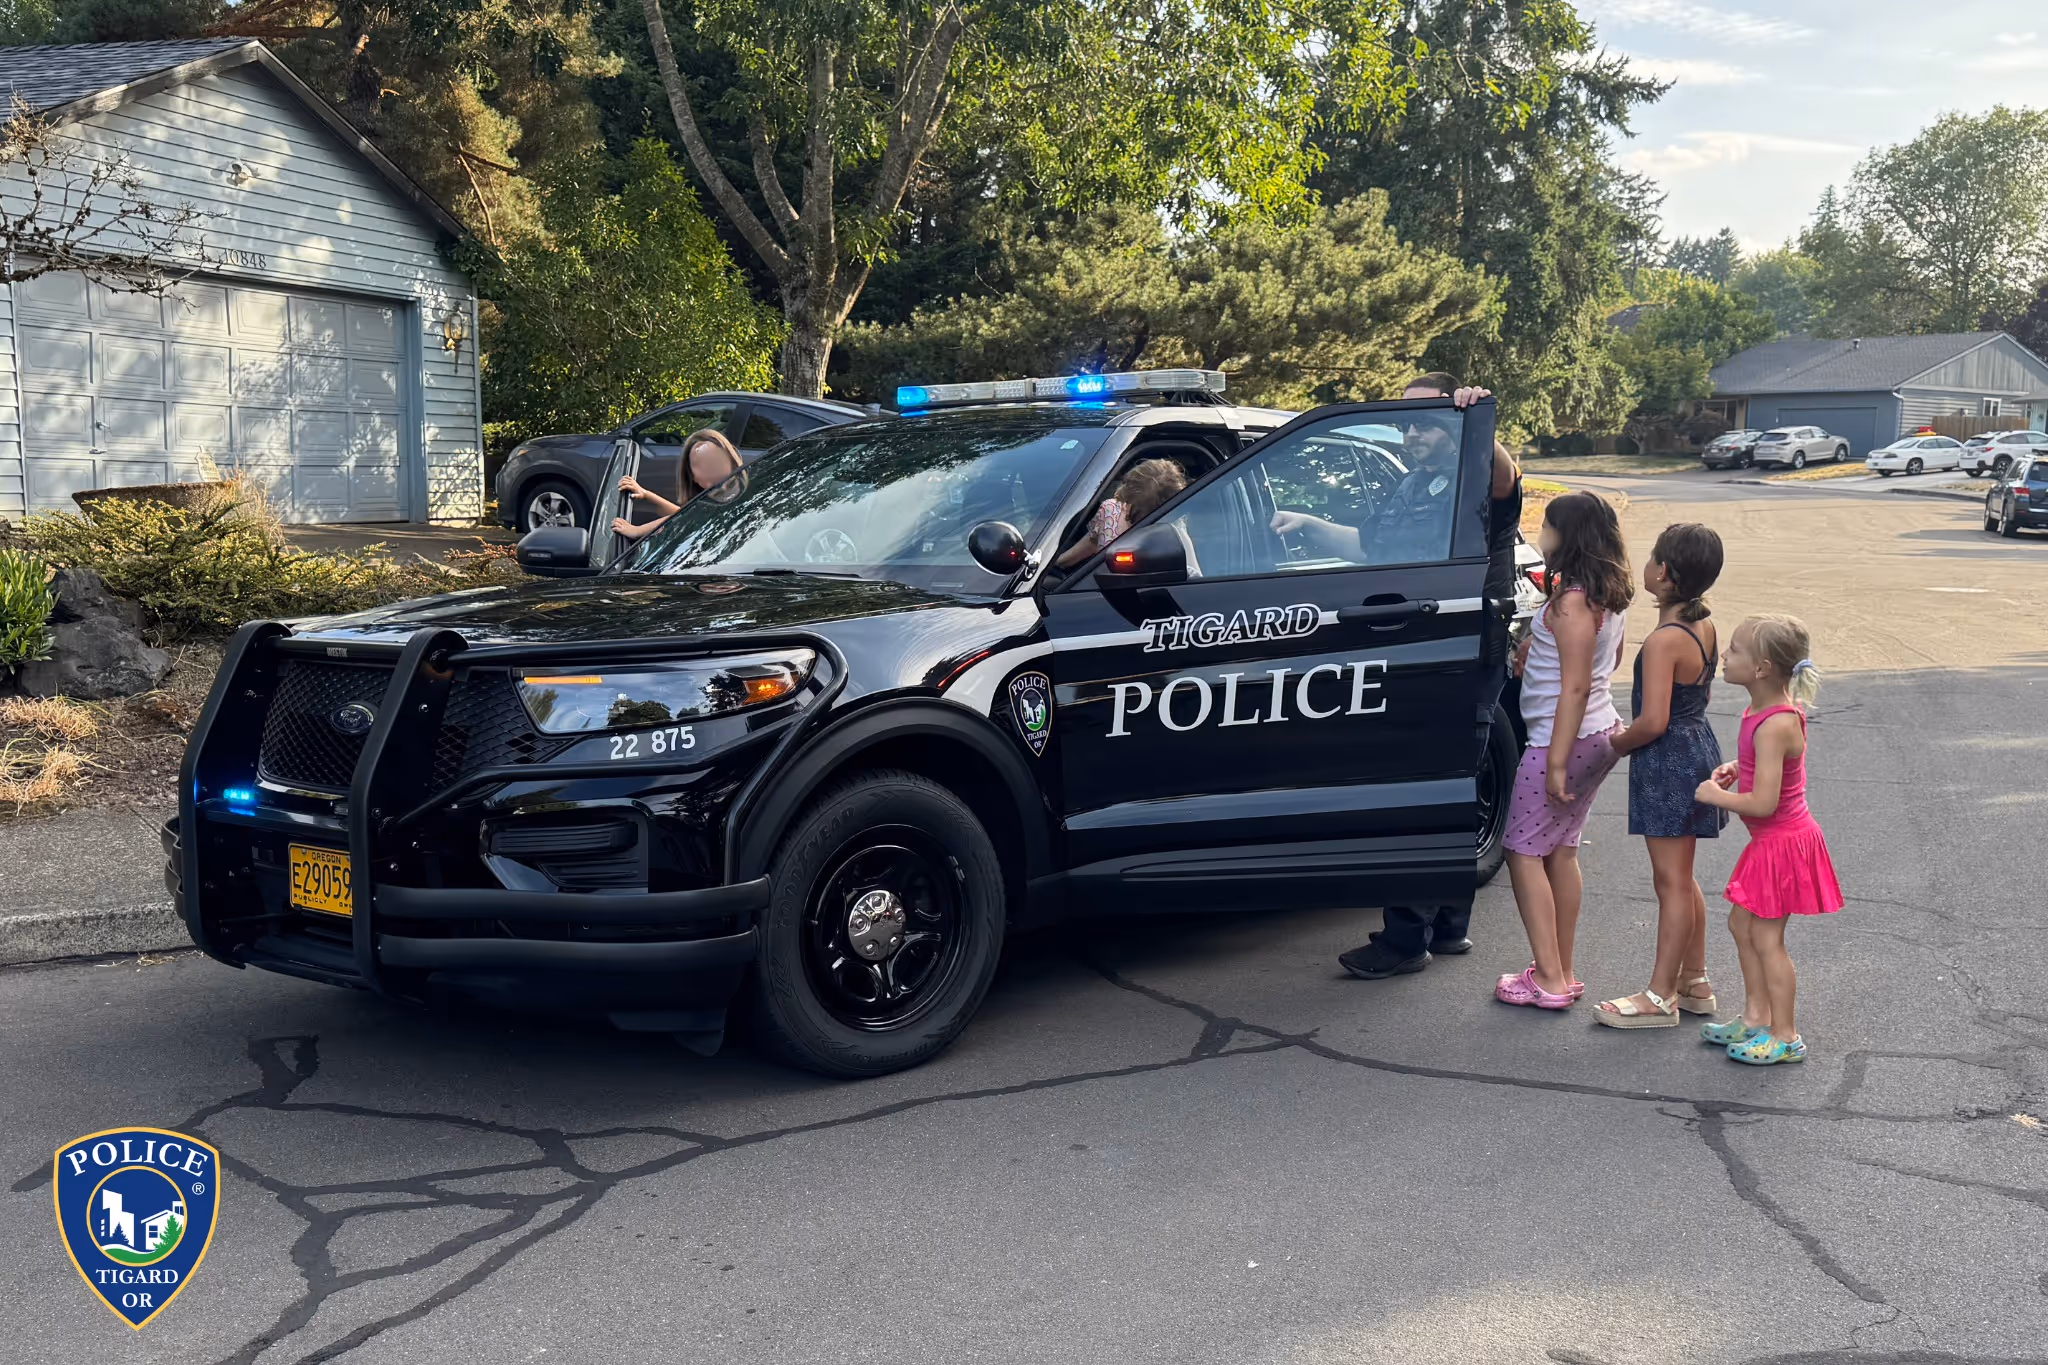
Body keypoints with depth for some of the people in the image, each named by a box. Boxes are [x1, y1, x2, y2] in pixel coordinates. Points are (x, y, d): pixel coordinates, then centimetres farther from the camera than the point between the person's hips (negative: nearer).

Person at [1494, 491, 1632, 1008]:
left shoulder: (1572, 602, -21)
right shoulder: (1610, 595, 8)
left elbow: (1575, 687, -23)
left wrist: (1556, 761, -21)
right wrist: (1537, 646, 23)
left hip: (1564, 739, -9)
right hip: (1600, 733, 9)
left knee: (1524, 851, -1)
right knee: (1561, 850, 16)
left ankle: (1549, 980, 0)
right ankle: (1562, 972, 21)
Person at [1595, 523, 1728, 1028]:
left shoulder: (1663, 641, -23)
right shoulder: (1705, 628, 4)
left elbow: (1652, 722, -26)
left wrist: (1617, 743, -7)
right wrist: (1632, 733, 15)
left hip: (1666, 763, -9)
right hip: (1698, 748, 9)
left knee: (1672, 882, -2)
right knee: (1682, 879, 18)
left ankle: (1660, 997, 6)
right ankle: (1694, 983, 27)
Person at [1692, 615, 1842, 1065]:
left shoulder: (1774, 725, -27)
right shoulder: (1775, 710, 3)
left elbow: (1763, 803, -30)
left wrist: (1714, 795, -14)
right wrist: (1736, 769, 5)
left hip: (1782, 842, -10)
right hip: (1772, 841, 10)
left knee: (1766, 937, 1)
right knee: (1742, 924, 18)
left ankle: (1785, 1037, 12)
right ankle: (1756, 1018, 30)